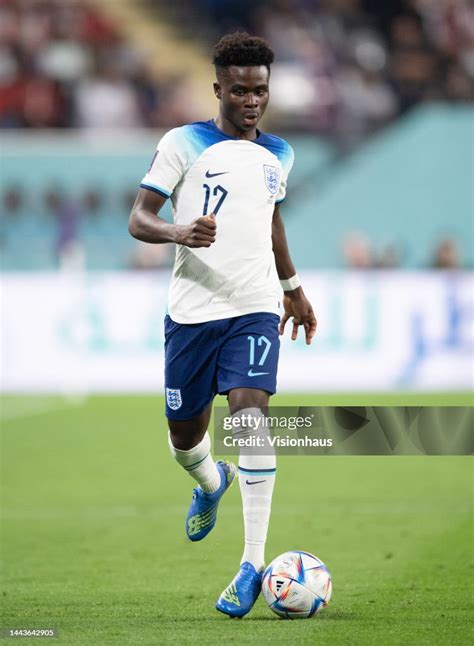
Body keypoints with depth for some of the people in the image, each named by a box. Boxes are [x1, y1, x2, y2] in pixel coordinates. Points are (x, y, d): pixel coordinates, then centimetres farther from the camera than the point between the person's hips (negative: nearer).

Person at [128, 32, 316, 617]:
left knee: (250, 414, -20)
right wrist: (177, 232, -28)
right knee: (185, 436, 9)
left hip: (255, 310, 1)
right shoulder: (183, 144, -2)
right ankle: (210, 484, 49)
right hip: (192, 309, -1)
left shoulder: (278, 156, 11)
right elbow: (138, 220, -7)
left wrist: (294, 288, 37)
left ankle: (253, 565, -20)